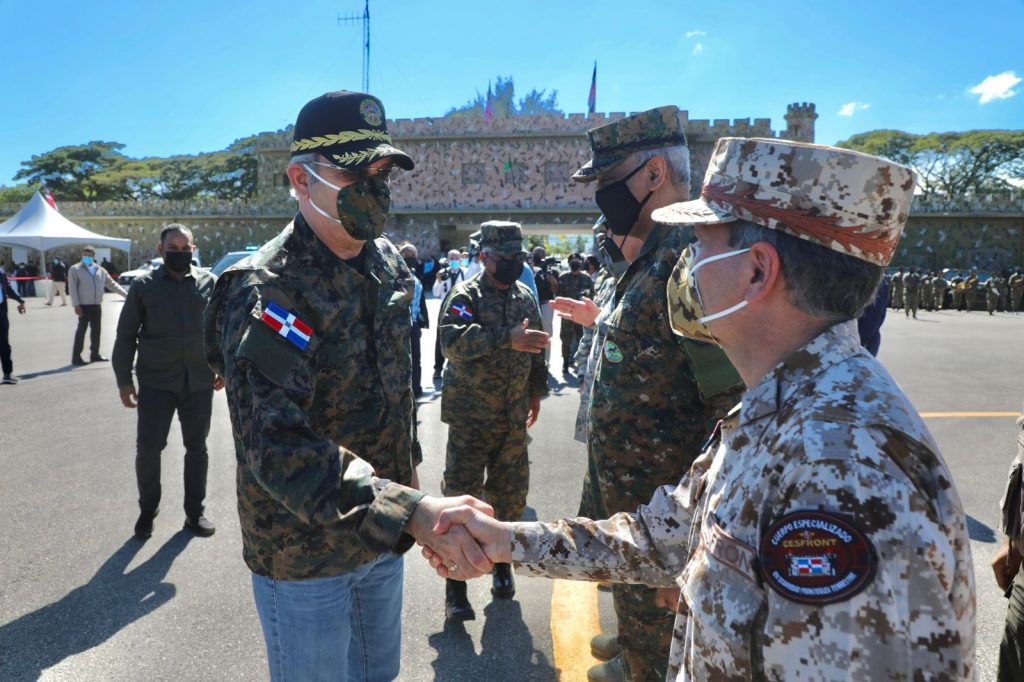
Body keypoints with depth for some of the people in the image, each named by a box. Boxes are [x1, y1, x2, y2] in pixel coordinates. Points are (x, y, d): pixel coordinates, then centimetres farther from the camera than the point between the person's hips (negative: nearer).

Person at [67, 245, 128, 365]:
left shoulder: (100, 270, 13)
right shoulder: (75, 269, -1)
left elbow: (112, 284, 18)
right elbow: (72, 288, -6)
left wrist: (126, 294, 11)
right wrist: (76, 305, -14)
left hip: (97, 305, 5)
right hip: (84, 305, -5)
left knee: (96, 330, 10)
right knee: (82, 330, -6)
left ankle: (95, 354, 21)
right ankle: (76, 357, -3)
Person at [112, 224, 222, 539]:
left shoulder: (209, 282, 3)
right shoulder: (144, 285, 0)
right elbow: (126, 335, 3)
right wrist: (124, 380, -1)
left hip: (199, 382, 1)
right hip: (155, 382, -1)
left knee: (197, 448, 9)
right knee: (148, 447, 1)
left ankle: (194, 511, 25)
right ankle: (148, 509, 25)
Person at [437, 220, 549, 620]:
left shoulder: (526, 298, 8)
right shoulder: (465, 296, -10)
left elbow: (536, 349, 20)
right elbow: (452, 340, -29)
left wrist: (536, 390, 18)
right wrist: (508, 337, -36)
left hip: (513, 416, 5)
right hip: (470, 416, -5)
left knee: (511, 493, 13)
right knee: (461, 495, -1)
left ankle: (502, 562, 33)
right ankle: (455, 583, 10)